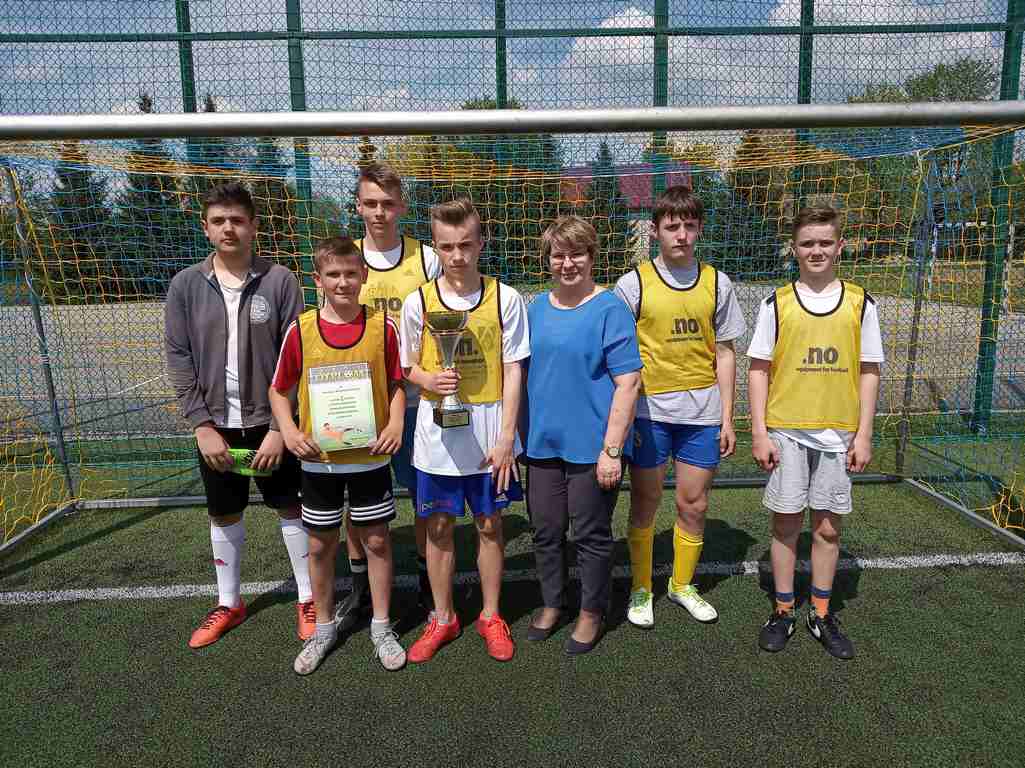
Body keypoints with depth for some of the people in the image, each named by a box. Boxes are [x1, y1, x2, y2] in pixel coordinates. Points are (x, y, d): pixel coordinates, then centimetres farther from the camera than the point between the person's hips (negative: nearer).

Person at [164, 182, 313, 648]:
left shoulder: (279, 281, -8)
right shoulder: (185, 285, -1)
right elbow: (179, 360, -1)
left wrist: (279, 427, -13)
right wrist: (202, 425, -9)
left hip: (269, 422, -2)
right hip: (216, 425, 2)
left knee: (291, 508, 10)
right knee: (224, 517, 15)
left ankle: (308, 599, 27)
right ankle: (228, 604, 34)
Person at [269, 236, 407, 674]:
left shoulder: (383, 326, -6)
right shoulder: (300, 330, -5)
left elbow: (397, 384, 3)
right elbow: (279, 390, 4)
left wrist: (395, 424, -14)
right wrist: (289, 431, -12)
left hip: (370, 455, -1)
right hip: (319, 458, 1)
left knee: (376, 540, 10)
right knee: (320, 544, 13)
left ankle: (381, 626, 29)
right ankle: (324, 627, 34)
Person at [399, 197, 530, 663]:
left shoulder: (505, 299, -5)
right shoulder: (418, 302, -3)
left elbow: (512, 371, -3)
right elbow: (409, 366, 6)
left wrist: (506, 437, -8)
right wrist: (428, 380, -18)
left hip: (490, 434, 0)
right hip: (438, 434, 1)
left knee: (490, 525, 11)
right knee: (439, 527, 11)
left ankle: (491, 616, 31)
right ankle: (443, 618, 30)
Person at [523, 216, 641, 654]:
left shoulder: (609, 310, -10)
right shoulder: (537, 308, 8)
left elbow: (628, 383, -13)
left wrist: (612, 449, -17)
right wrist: (519, 433, 12)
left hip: (591, 445, -5)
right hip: (543, 441, 5)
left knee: (591, 534, 9)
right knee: (546, 530, 15)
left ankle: (591, 613, 29)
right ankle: (552, 604, 36)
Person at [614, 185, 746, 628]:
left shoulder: (716, 284, 4)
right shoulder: (633, 284, -4)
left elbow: (724, 354, 7)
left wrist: (726, 419, 3)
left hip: (702, 412, 2)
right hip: (649, 410, -2)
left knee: (694, 504, 10)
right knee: (645, 504, 8)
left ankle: (682, 584, 32)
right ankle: (641, 589, 27)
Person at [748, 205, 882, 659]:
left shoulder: (860, 303, 4)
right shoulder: (776, 303, 0)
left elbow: (868, 372, 5)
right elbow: (758, 370, 0)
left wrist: (863, 434, 0)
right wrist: (759, 432, -6)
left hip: (838, 434, 1)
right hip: (786, 432, -1)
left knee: (828, 527, 9)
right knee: (786, 524, 6)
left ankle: (821, 614, 25)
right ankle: (783, 612, 22)